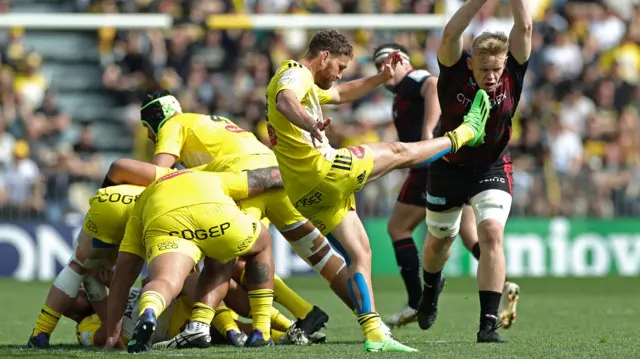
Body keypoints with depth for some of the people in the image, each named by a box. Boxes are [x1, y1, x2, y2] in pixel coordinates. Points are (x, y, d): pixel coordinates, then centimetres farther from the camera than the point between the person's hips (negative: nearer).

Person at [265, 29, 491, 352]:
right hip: (321, 170, -10)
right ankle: (465, 132, 26)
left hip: (307, 193, 10)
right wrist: (310, 124, -54)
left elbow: (340, 94, 41)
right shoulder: (295, 74, -9)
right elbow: (285, 102, -34)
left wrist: (381, 77, 34)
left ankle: (374, 334, 5)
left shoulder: (306, 83, 24)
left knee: (359, 253, 10)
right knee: (398, 153, 6)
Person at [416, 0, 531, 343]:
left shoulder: (512, 74, -18)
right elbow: (450, 34, -39)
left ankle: (488, 324, -21)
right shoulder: (456, 72, -22)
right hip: (448, 168, 1)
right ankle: (430, 290, 54)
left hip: (491, 169, -1)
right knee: (440, 238, 21)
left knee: (492, 234, -22)